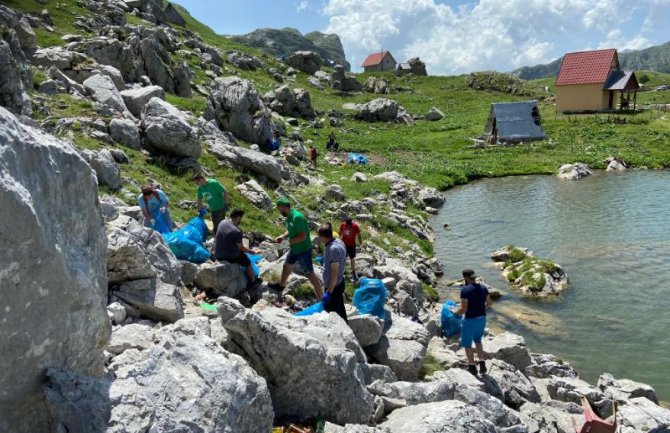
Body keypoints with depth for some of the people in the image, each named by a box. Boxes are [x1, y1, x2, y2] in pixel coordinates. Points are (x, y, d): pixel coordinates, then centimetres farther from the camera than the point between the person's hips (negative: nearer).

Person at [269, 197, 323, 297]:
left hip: (303, 250, -10)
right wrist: (283, 236, 0)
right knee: (286, 266, 28)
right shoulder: (289, 217, 1)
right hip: (294, 249, 10)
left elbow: (303, 236, -30)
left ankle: (322, 299, 3)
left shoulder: (297, 217, -28)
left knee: (310, 274, -4)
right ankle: (281, 285, 53)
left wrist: (290, 241, -18)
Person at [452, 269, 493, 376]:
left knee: (467, 344, 13)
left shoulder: (465, 289, -20)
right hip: (482, 319, 6)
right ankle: (482, 364, 21)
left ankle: (472, 367, 21)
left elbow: (464, 309, -21)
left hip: (470, 320, -6)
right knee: (478, 340, 27)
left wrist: (455, 312, -2)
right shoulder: (483, 287, 0)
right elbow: (490, 303, 10)